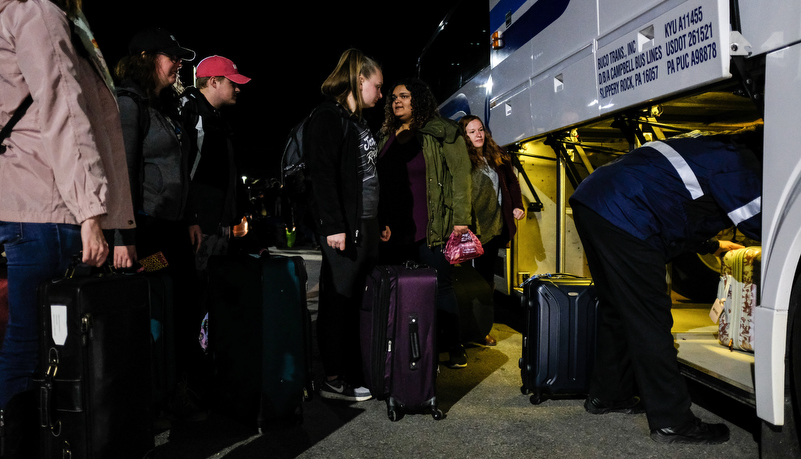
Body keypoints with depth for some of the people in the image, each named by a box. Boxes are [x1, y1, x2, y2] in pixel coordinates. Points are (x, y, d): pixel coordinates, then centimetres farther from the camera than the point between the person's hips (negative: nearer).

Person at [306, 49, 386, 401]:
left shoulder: (360, 120, 20)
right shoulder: (328, 117, -8)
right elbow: (322, 174, -16)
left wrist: (379, 222, 20)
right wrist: (333, 226, -21)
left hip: (367, 224, 9)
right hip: (343, 226, -9)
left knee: (362, 299, 10)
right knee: (340, 300, -2)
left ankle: (356, 373, 20)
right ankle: (333, 380, 8)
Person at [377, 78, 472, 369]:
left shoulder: (441, 133, -2)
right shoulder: (387, 137, 15)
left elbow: (460, 174, -6)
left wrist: (460, 219, -12)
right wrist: (380, 222, 12)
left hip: (430, 229, -5)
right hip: (395, 231, 5)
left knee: (440, 288, 4)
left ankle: (454, 348, 17)